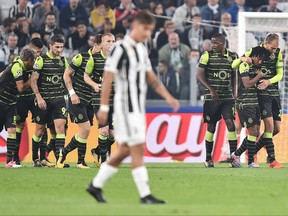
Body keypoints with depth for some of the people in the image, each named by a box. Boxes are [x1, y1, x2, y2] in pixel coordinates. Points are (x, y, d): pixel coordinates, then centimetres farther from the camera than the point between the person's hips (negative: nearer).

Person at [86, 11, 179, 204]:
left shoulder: (142, 49, 14)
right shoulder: (121, 49, -12)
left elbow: (151, 78, 19)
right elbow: (108, 78, -14)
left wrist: (168, 97, 10)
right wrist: (104, 107, -17)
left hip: (138, 107, 9)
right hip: (126, 106, -9)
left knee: (125, 150, 11)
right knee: (138, 148, -10)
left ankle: (96, 185, 21)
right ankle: (145, 195, -9)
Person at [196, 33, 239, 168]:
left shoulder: (232, 57, 8)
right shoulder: (207, 56, -2)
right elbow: (199, 75, -8)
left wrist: (234, 94, 12)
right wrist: (211, 89, -19)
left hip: (228, 97, 2)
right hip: (211, 98, -2)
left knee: (230, 123, -10)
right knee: (211, 126, 3)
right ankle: (208, 159, 14)